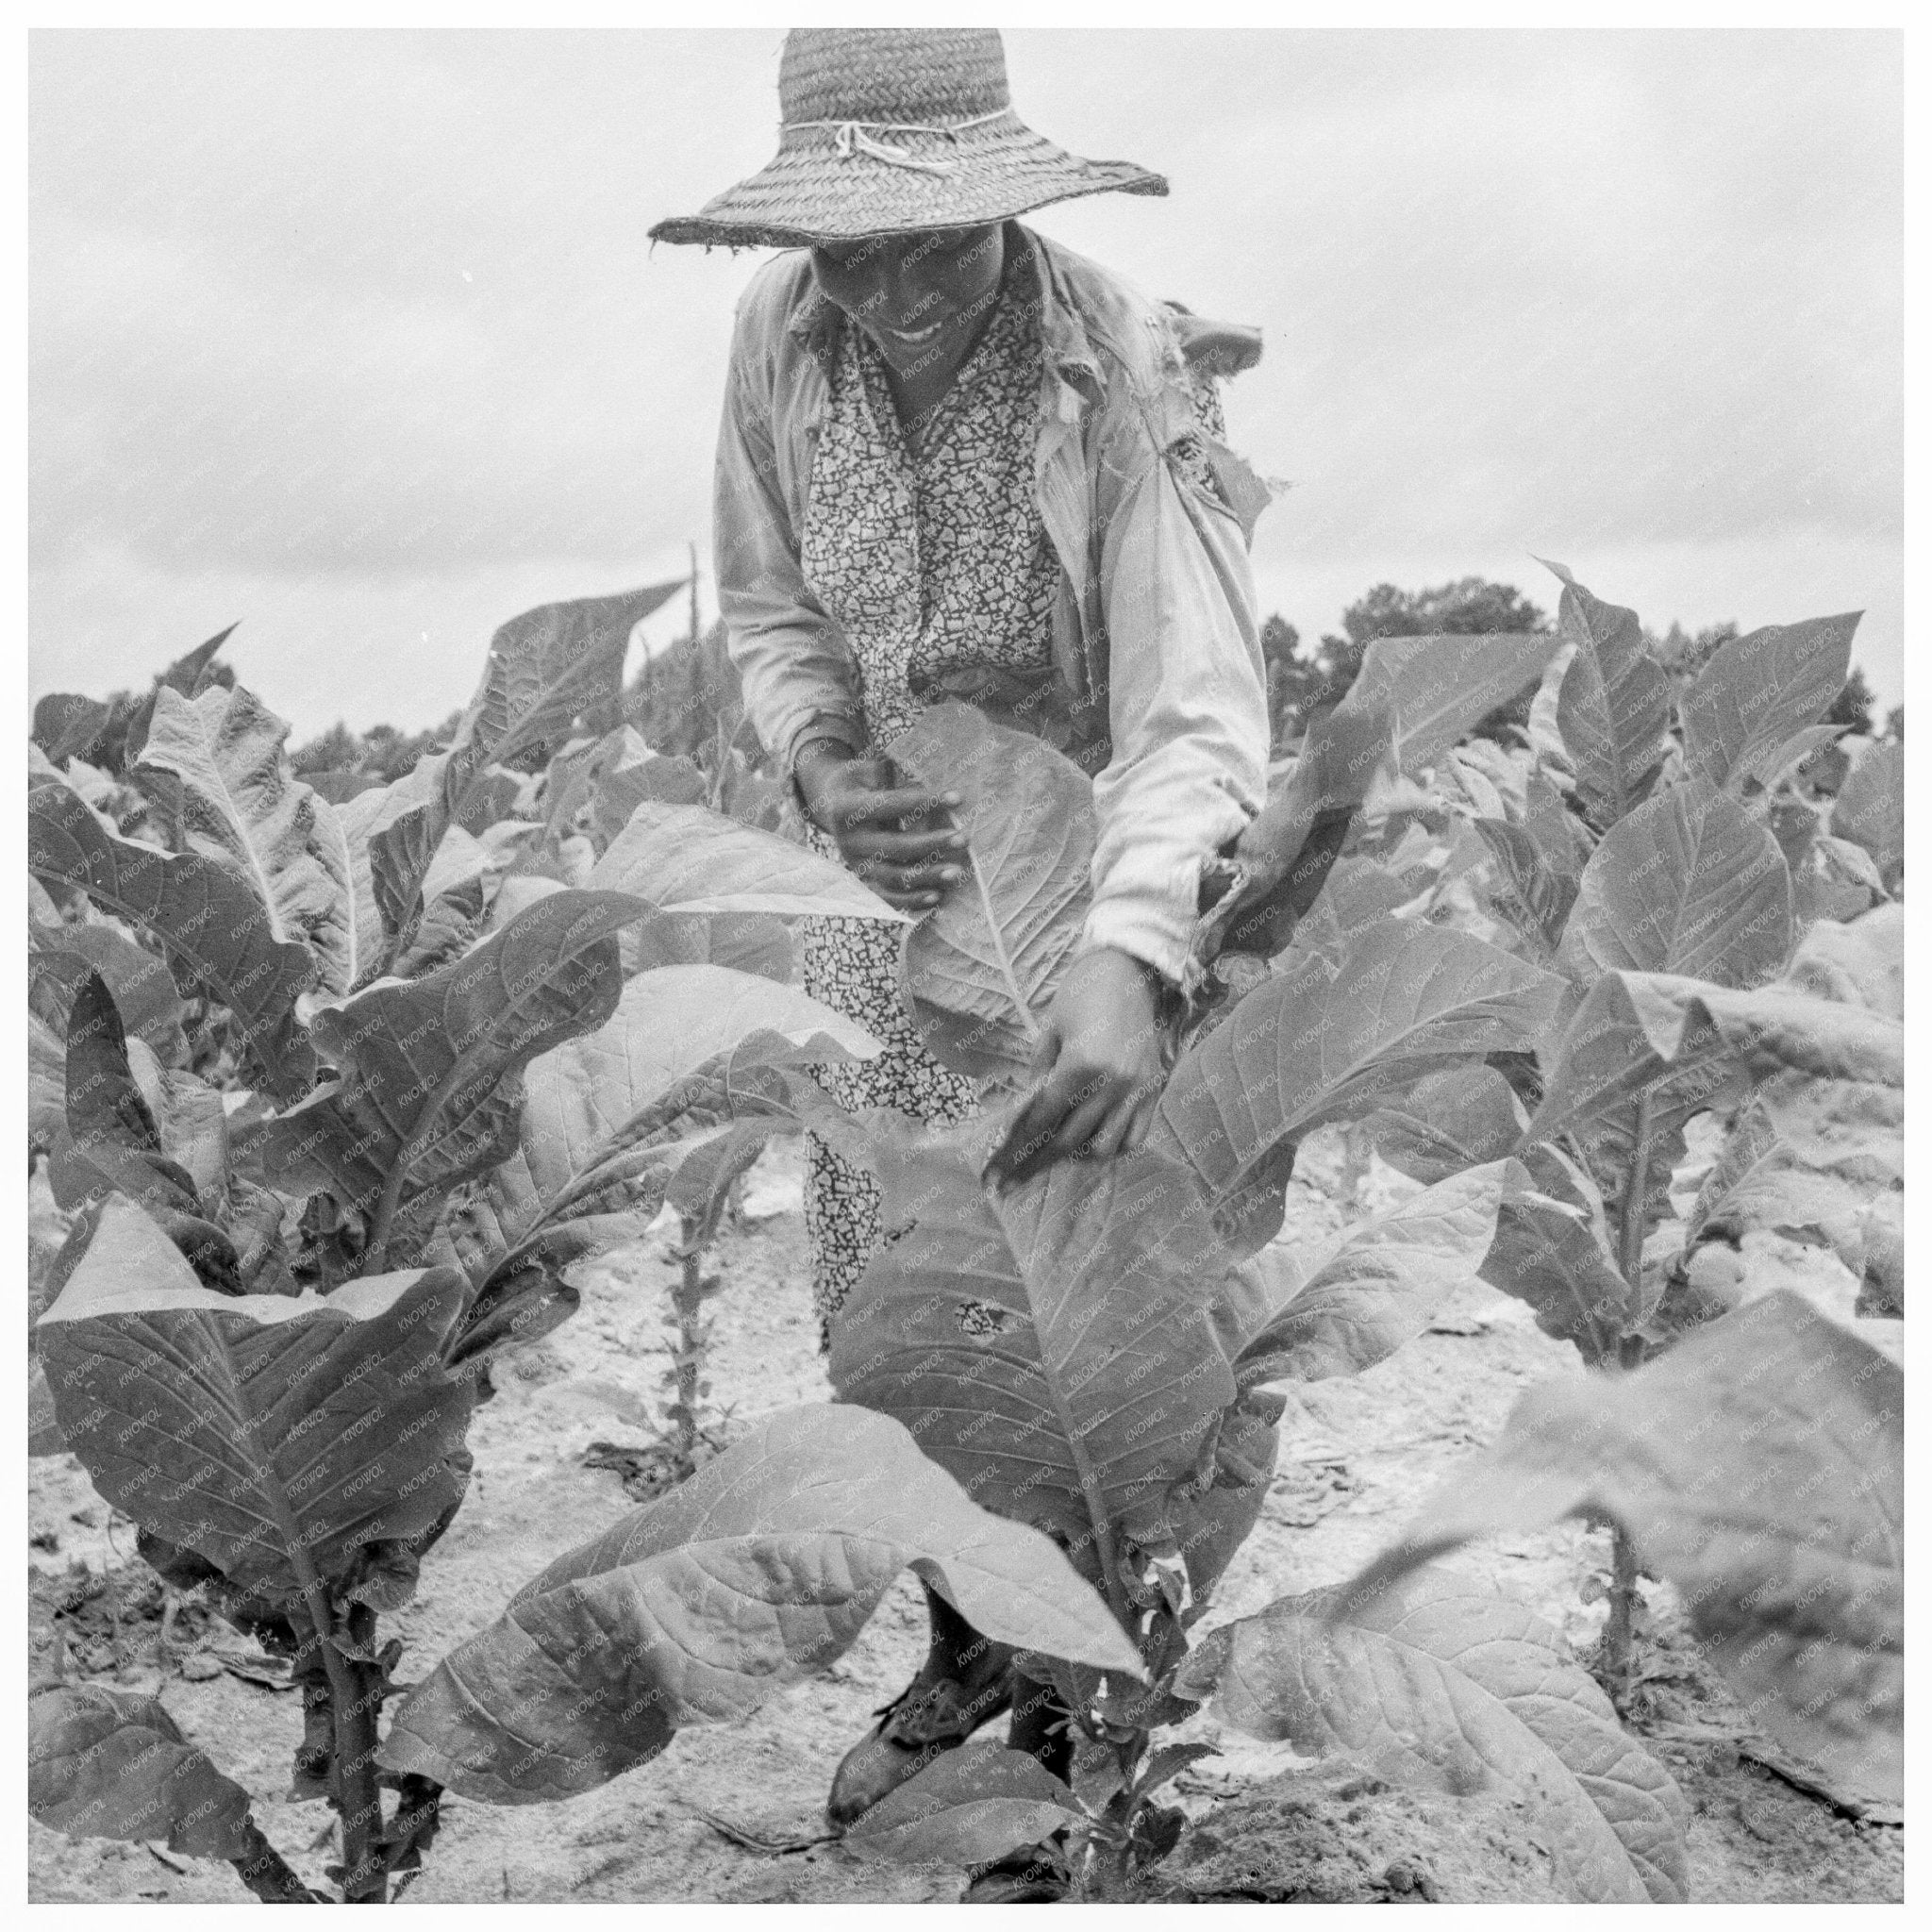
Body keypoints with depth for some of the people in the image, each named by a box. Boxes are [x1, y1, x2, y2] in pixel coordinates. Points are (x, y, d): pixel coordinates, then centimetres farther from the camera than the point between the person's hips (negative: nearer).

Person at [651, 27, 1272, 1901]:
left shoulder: (1120, 376, -26)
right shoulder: (781, 334, -12)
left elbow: (1197, 720, -33)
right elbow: (769, 607, 1)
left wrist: (1124, 961, -50)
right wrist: (821, 769, -20)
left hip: (1109, 893, -5)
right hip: (889, 874, 5)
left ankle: (1073, 1734, 22)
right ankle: (963, 1649, 37)